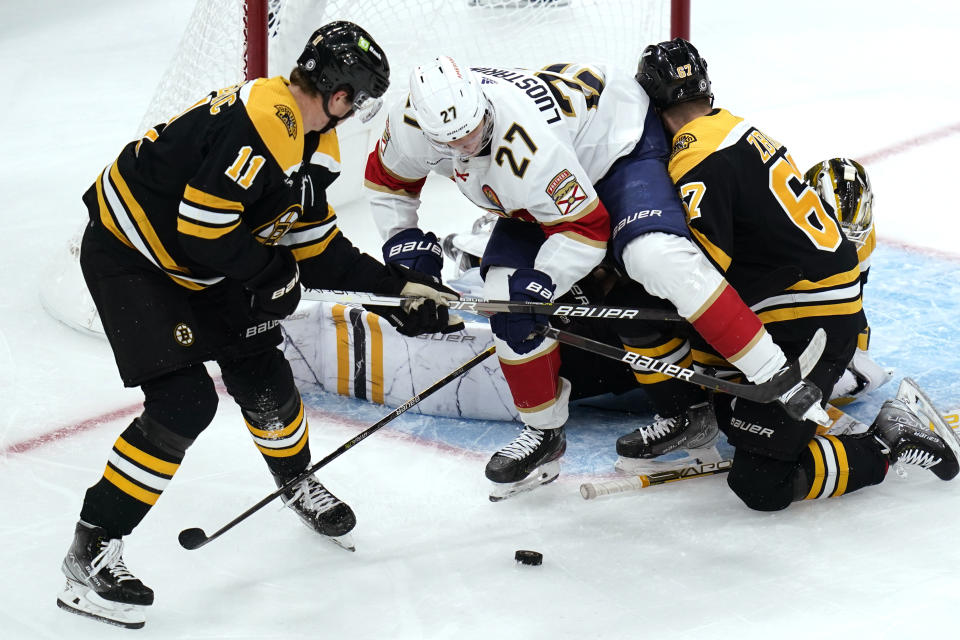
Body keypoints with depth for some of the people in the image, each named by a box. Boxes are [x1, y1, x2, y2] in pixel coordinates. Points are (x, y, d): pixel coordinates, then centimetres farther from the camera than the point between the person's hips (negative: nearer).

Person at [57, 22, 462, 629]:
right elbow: (201, 232, -31)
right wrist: (276, 272, -17)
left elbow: (318, 245, 10)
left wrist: (397, 285, 4)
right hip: (130, 254, -9)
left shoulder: (314, 144, 2)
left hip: (206, 262, 9)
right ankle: (92, 550, -9)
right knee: (183, 402, -18)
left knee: (264, 378, 12)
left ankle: (298, 482, 43)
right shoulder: (259, 124, -30)